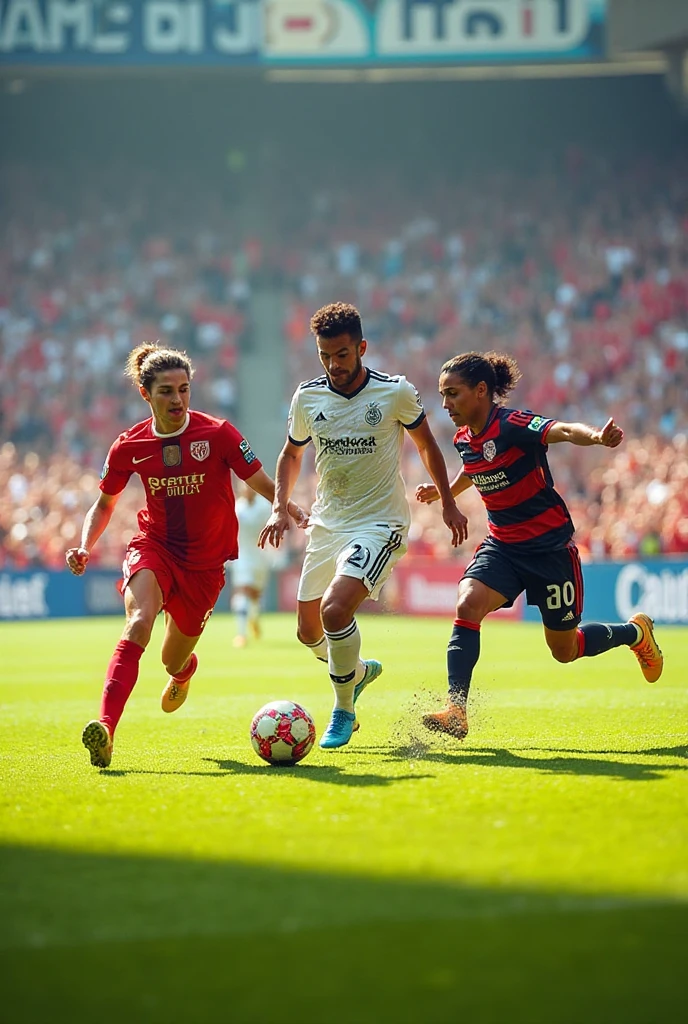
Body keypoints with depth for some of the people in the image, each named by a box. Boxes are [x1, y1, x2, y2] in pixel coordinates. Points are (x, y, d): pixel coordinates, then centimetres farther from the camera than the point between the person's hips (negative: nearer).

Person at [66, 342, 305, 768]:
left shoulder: (218, 433, -11)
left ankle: (185, 669, 54)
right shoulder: (130, 446, -3)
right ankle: (106, 728, -43)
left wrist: (295, 513, -24)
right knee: (139, 622, -31)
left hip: (204, 562, 0)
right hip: (153, 547, 0)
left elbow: (261, 482, -5)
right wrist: (85, 547, -5)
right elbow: (104, 504, 11)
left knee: (173, 661, 11)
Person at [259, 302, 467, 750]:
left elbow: (425, 442, 7)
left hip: (379, 523, -5)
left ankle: (344, 710, -4)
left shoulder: (396, 392, -10)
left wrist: (449, 504, 9)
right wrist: (280, 507, 3)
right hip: (326, 523, 5)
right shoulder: (307, 397, -1)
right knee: (309, 632, 9)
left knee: (335, 609, -25)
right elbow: (292, 453, 16)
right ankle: (358, 670, 43)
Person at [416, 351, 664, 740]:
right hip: (502, 545, 6)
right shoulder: (464, 438, 0)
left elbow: (564, 430, -42)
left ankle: (636, 633, 38)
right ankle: (456, 712, -23)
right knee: (467, 606, -22)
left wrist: (597, 436, -62)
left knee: (565, 650, 8)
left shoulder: (512, 424, -22)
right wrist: (444, 492, 13)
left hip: (550, 545, -6)